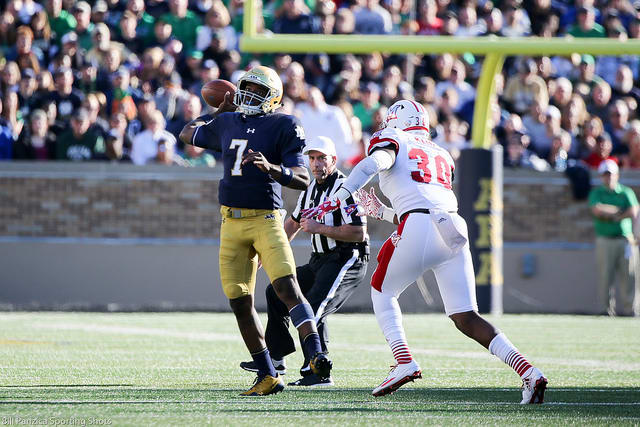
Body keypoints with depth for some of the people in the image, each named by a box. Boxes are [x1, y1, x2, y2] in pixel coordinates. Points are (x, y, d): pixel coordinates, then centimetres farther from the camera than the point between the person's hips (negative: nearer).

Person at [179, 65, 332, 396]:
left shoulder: (282, 127, -3)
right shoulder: (227, 123, 13)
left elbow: (302, 180, -11)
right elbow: (188, 134, 34)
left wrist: (269, 167, -27)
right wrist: (218, 112, 33)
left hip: (265, 219, -5)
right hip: (231, 222, 5)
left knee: (287, 287, -23)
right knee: (240, 303, 1)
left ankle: (316, 356, -32)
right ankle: (268, 377, 8)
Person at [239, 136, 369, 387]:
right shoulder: (312, 189, 12)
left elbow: (359, 233, -23)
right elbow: (294, 223, 28)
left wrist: (319, 228, -20)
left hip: (346, 261, -10)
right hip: (320, 262, 10)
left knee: (312, 310, -24)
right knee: (277, 293, 16)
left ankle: (319, 373, -21)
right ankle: (275, 358, 23)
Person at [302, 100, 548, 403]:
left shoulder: (391, 139, 14)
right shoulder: (442, 157, 32)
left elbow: (375, 162, -10)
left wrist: (338, 199, -15)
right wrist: (381, 212, 46)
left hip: (420, 230, -5)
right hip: (454, 230, 5)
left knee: (382, 292, 18)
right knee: (466, 318, 7)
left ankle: (404, 362, -2)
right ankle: (528, 372, -9)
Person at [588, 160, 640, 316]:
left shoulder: (626, 193, 12)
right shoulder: (596, 193, 10)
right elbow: (597, 210, -9)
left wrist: (610, 215, -6)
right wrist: (619, 211, -4)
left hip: (625, 239, 1)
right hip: (605, 240, -1)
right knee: (605, 275, -6)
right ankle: (606, 308, -3)